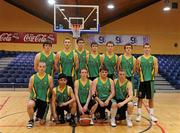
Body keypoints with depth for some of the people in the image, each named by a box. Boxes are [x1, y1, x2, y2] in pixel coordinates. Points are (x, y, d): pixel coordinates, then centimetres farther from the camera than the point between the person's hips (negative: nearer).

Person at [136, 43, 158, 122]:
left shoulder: (154, 59, 2)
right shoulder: (139, 59, 1)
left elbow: (156, 70, 3)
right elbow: (137, 69, 4)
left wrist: (153, 75, -7)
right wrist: (140, 75, -6)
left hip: (150, 80, 1)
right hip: (142, 81, -1)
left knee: (151, 98, 8)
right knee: (140, 98, 5)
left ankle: (151, 115, 21)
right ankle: (139, 114, 15)